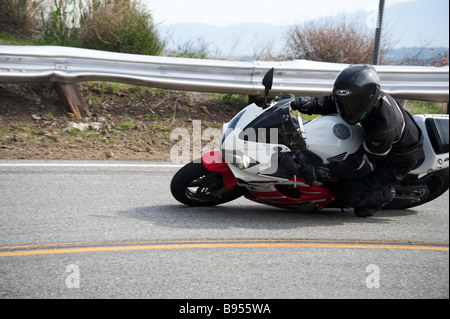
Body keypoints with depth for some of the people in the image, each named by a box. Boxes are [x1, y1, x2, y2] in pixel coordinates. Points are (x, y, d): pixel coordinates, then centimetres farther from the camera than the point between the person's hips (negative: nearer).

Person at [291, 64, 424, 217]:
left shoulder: (384, 127, -41)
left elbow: (363, 163, -34)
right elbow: (329, 103, -4)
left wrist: (320, 173, -40)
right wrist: (302, 103, -23)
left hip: (398, 161, -9)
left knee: (346, 194, -16)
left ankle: (384, 194, 8)